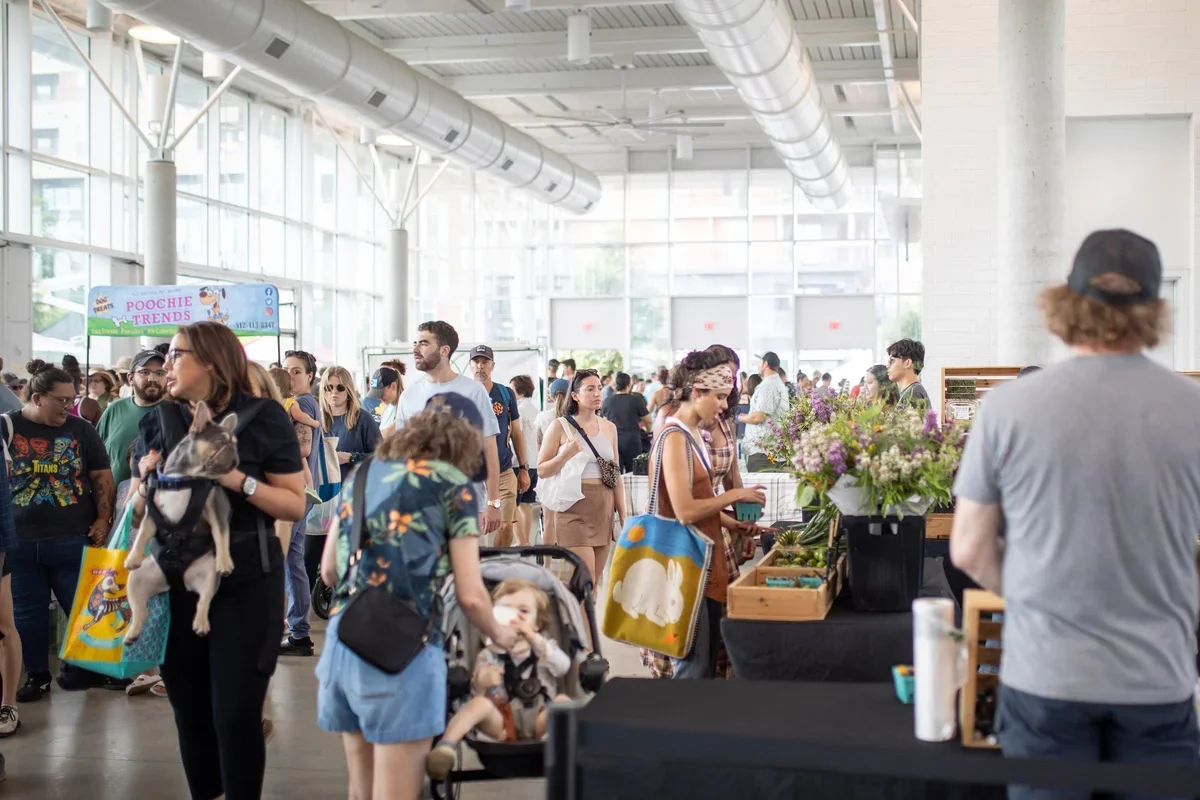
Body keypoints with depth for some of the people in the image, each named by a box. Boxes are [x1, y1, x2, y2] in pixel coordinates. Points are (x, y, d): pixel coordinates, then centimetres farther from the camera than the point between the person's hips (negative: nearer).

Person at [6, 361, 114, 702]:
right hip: (19, 540, 0)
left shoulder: (81, 430, 2)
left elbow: (102, 477, 5)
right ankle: (36, 674, 22)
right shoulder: (7, 427, -1)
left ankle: (86, 668, 20)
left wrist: (103, 520, -3)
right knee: (27, 611, 10)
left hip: (72, 539, 0)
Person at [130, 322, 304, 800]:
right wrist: (147, 481, -6)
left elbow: (296, 506, -7)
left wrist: (238, 480, -19)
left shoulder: (263, 418, -5)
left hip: (245, 582, -4)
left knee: (236, 713, -3)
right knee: (189, 711, 10)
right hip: (175, 581, 4)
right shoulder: (159, 420, 7)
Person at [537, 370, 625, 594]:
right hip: (575, 508, -5)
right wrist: (566, 454, -19)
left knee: (595, 580, 7)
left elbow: (616, 474, 15)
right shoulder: (561, 427, -3)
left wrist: (623, 514, 13)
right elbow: (542, 470, -3)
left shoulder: (609, 428, 11)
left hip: (603, 509, 5)